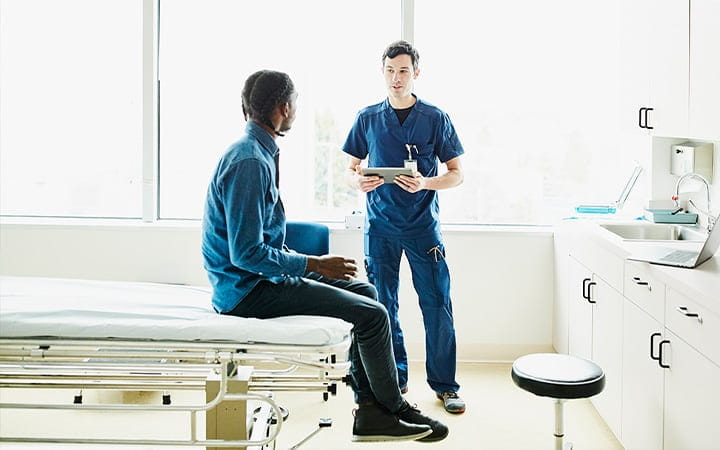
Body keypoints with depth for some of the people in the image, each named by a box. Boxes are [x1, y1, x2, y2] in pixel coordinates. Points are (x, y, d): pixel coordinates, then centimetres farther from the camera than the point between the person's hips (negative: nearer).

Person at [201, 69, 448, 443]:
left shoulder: (257, 152, 11)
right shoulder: (249, 162, -21)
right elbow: (247, 254, -25)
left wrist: (306, 262, 8)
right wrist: (314, 264, -17)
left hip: (261, 275, 10)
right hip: (249, 290, -10)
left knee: (365, 292, 11)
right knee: (372, 314, -13)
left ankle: (369, 411, 11)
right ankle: (394, 409, 11)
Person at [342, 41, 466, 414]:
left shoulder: (435, 118, 2)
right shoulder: (367, 118, 8)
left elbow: (457, 173, 2)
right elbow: (350, 169, 13)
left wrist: (425, 183, -18)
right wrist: (358, 181, -11)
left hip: (423, 225, -2)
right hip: (380, 225, 2)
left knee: (437, 303, -2)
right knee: (382, 304, 7)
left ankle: (445, 385, 13)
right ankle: (393, 379, 23)